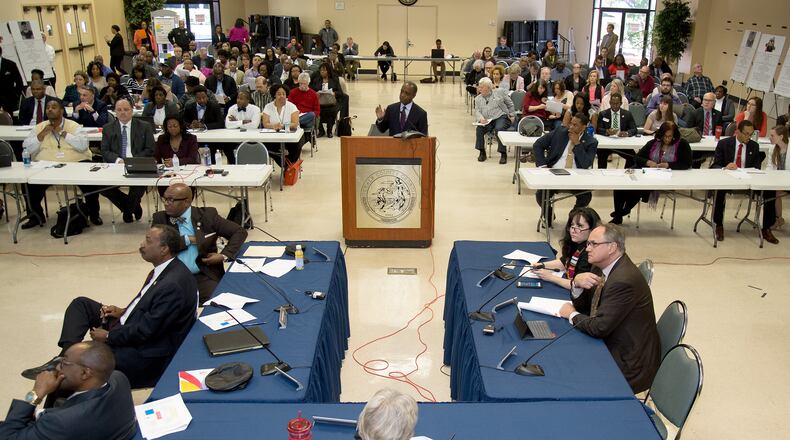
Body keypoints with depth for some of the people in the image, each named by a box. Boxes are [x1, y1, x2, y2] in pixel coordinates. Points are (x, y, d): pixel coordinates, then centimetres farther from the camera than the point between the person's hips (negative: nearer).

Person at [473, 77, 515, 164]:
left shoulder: (500, 92, 7)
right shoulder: (478, 98, 15)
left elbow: (510, 104, 12)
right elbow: (477, 111, 3)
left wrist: (512, 115, 3)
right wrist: (481, 118, -18)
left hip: (502, 117, -3)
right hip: (487, 121, 3)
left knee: (498, 129, -35)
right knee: (479, 129, -26)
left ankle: (503, 154, -25)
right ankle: (482, 152, -11)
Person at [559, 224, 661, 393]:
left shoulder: (624, 280, -28)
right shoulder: (601, 267, 1)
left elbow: (599, 328, -28)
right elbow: (582, 305, 7)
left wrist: (571, 314, -10)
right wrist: (576, 283, -13)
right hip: (611, 346, 8)